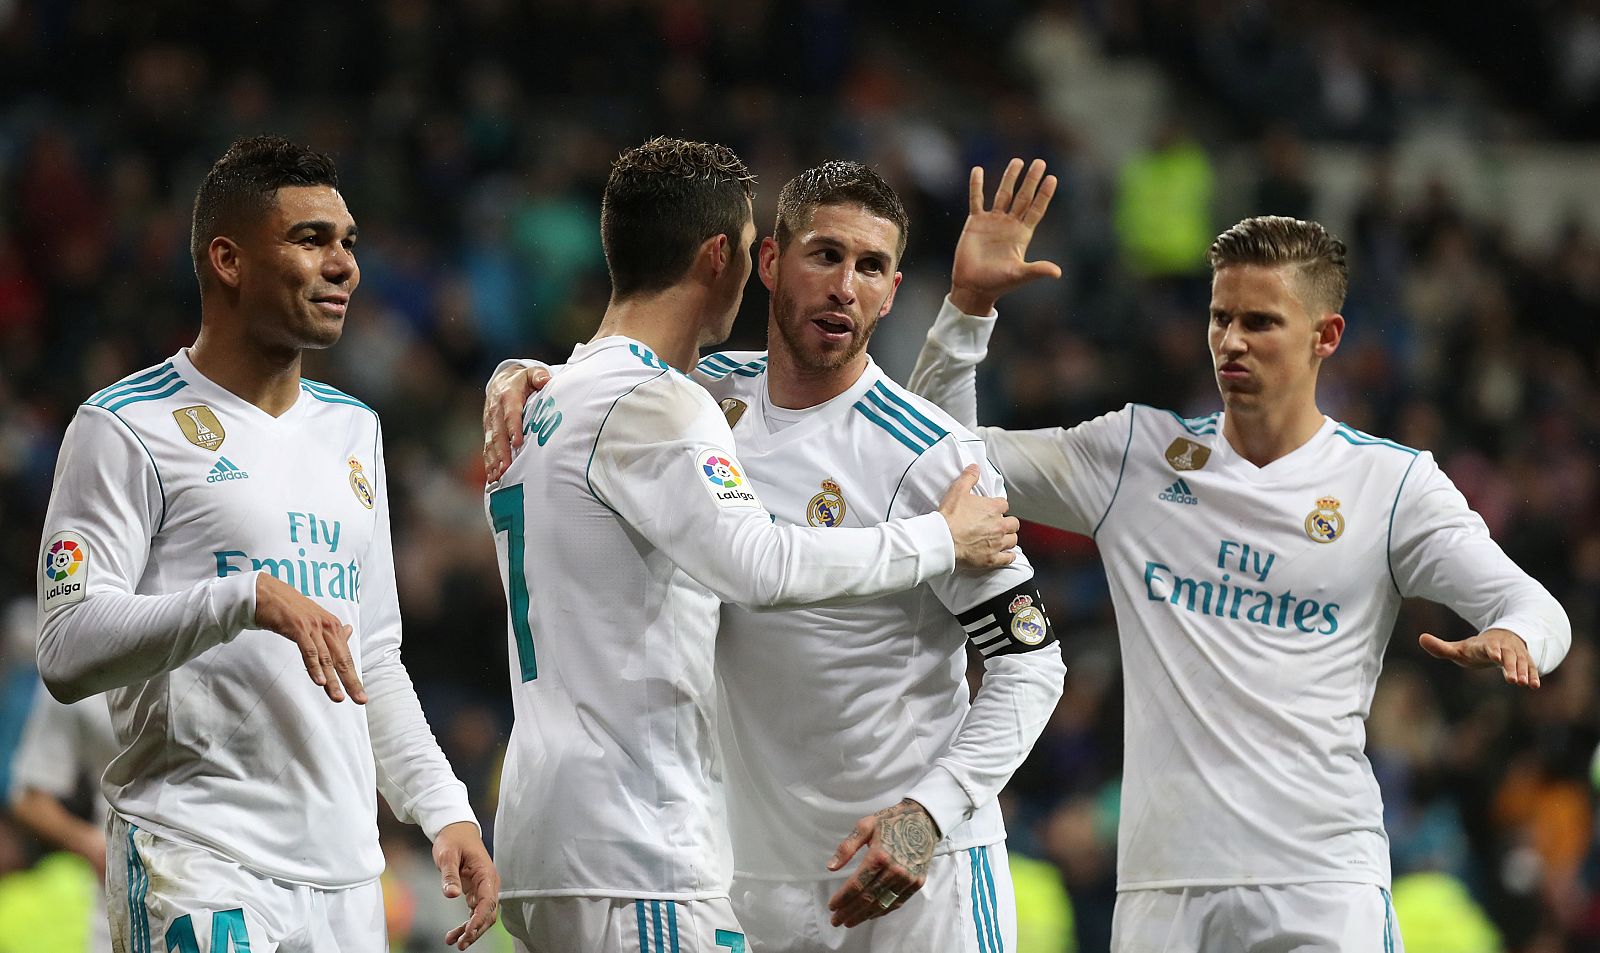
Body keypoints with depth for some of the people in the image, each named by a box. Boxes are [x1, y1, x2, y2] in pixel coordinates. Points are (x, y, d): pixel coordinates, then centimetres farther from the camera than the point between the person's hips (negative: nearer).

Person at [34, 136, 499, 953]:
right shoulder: (131, 428, -4)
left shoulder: (351, 429, 19)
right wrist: (247, 599, -23)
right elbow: (68, 649, -14)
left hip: (344, 875, 7)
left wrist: (445, 810, 12)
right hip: (200, 872, -7)